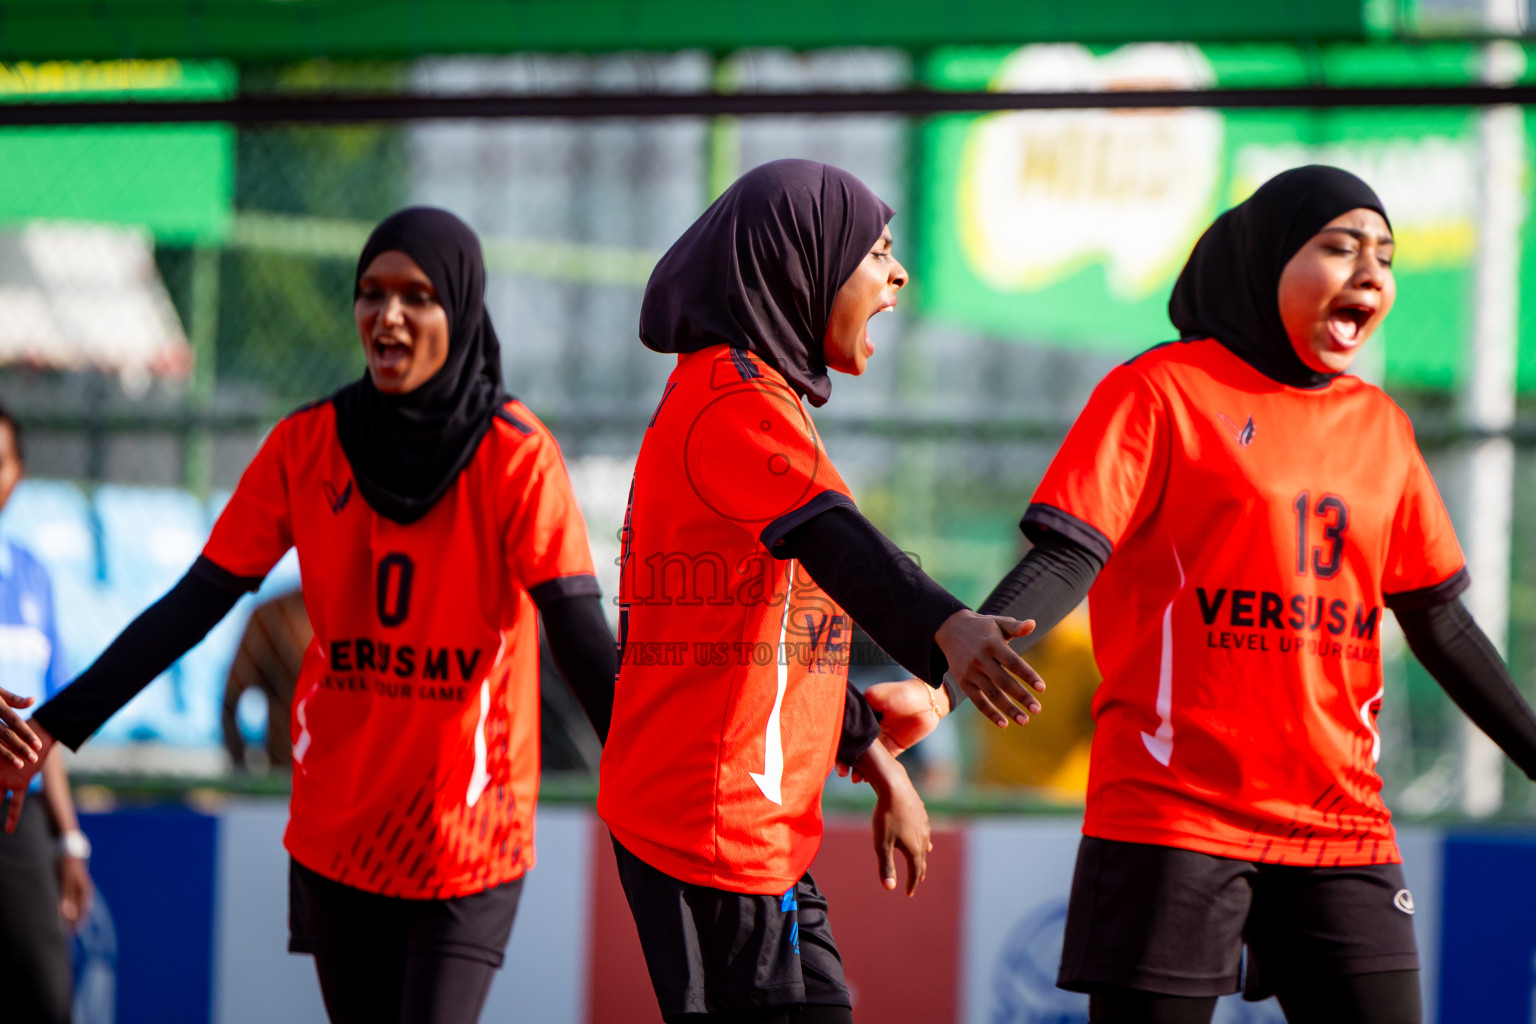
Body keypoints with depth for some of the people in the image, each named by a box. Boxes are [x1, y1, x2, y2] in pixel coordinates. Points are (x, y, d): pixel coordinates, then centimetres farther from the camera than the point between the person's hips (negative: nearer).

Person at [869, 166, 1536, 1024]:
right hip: (1174, 815, -5)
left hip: (1342, 824, 5)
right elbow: (1068, 554, -13)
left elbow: (1440, 621, 21)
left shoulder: (1380, 427, 15)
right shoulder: (1163, 392, -1)